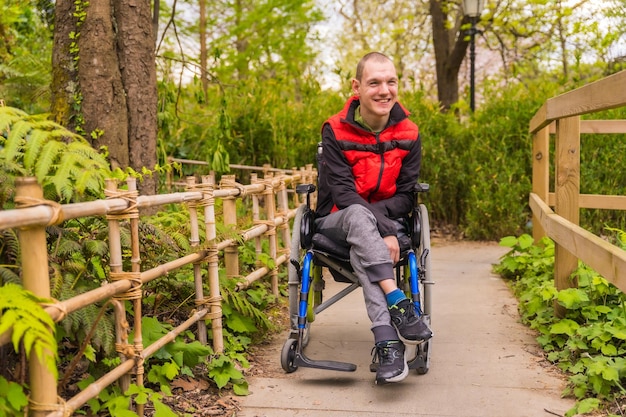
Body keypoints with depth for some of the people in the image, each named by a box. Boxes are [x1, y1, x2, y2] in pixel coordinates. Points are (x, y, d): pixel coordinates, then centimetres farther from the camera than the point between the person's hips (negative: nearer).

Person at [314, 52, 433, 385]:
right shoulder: (335, 132, -9)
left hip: (388, 222, 1)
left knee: (361, 251, -36)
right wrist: (383, 231, -29)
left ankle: (387, 342, -48)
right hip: (337, 222, -1)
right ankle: (399, 305, -47)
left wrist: (374, 214, -22)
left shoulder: (408, 134, -1)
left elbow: (406, 197, -2)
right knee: (358, 215, -39)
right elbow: (343, 194, -17)